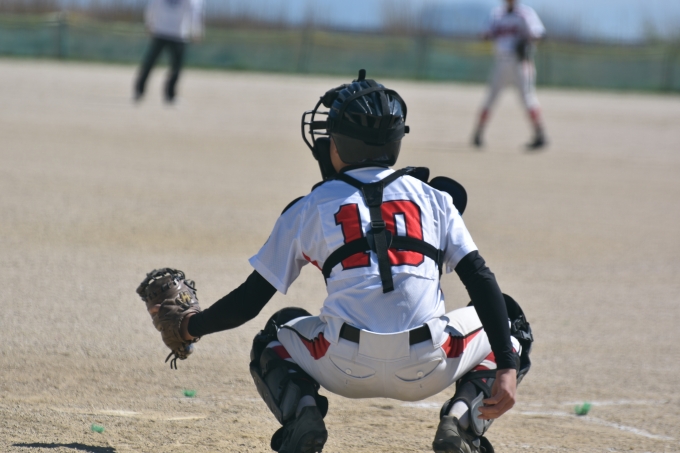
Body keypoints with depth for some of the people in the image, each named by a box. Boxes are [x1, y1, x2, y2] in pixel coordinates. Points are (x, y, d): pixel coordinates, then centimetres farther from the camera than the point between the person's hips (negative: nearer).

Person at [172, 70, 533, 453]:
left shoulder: (308, 210, 12)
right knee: (510, 325, 28)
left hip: (347, 369, 0)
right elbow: (481, 281, 2)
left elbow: (249, 302, 14)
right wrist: (507, 368, -1)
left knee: (274, 341, 33)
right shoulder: (435, 198, 13)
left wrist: (193, 327, 33)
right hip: (427, 370, 0)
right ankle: (464, 419, 2)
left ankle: (301, 412, 0)